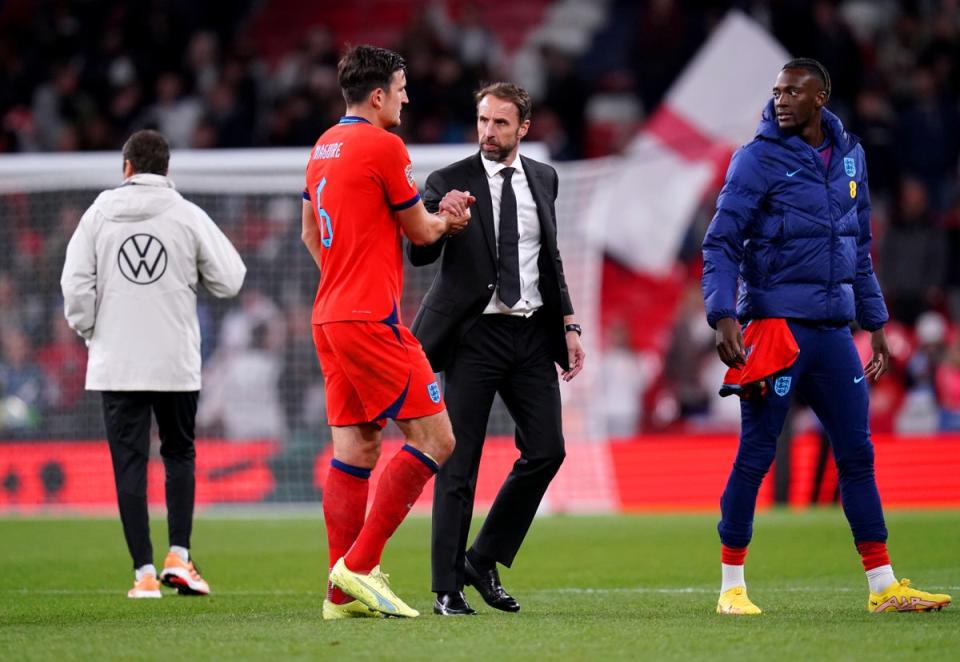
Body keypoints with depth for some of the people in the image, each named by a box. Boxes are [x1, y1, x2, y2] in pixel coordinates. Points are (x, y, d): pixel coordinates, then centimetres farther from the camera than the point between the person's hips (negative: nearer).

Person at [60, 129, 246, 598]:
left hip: (116, 363, 0)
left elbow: (75, 286, -2)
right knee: (179, 454, 16)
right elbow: (229, 279, 0)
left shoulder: (99, 215, 1)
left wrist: (90, 331, 12)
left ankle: (144, 571, -1)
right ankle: (178, 556, 4)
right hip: (177, 363, 0)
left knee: (129, 463, 4)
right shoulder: (188, 216, -2)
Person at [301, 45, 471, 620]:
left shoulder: (324, 147, 15)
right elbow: (419, 230, -2)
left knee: (356, 448, 7)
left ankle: (344, 594, 4)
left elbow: (311, 234, 25)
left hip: (330, 316, 9)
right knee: (435, 440, -6)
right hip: (372, 321, -9)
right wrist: (447, 220, 18)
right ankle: (358, 566, -10)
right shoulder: (383, 146, -11)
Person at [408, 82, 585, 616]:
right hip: (475, 334, -4)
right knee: (459, 462, -4)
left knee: (547, 451, -1)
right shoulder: (450, 183, -4)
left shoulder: (543, 179, 10)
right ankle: (448, 588, 0)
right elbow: (420, 255, -11)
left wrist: (569, 323, 11)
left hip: (532, 333, 4)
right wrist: (440, 217, -30)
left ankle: (484, 561, 13)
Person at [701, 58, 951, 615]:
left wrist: (875, 322, 19)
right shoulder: (758, 160, -6)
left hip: (834, 329, 6)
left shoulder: (850, 156, 12)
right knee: (756, 455, -3)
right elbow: (721, 245, -9)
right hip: (777, 323, -6)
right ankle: (732, 586, 5)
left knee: (858, 455, 7)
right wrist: (724, 317, -21)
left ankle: (884, 586, 11)